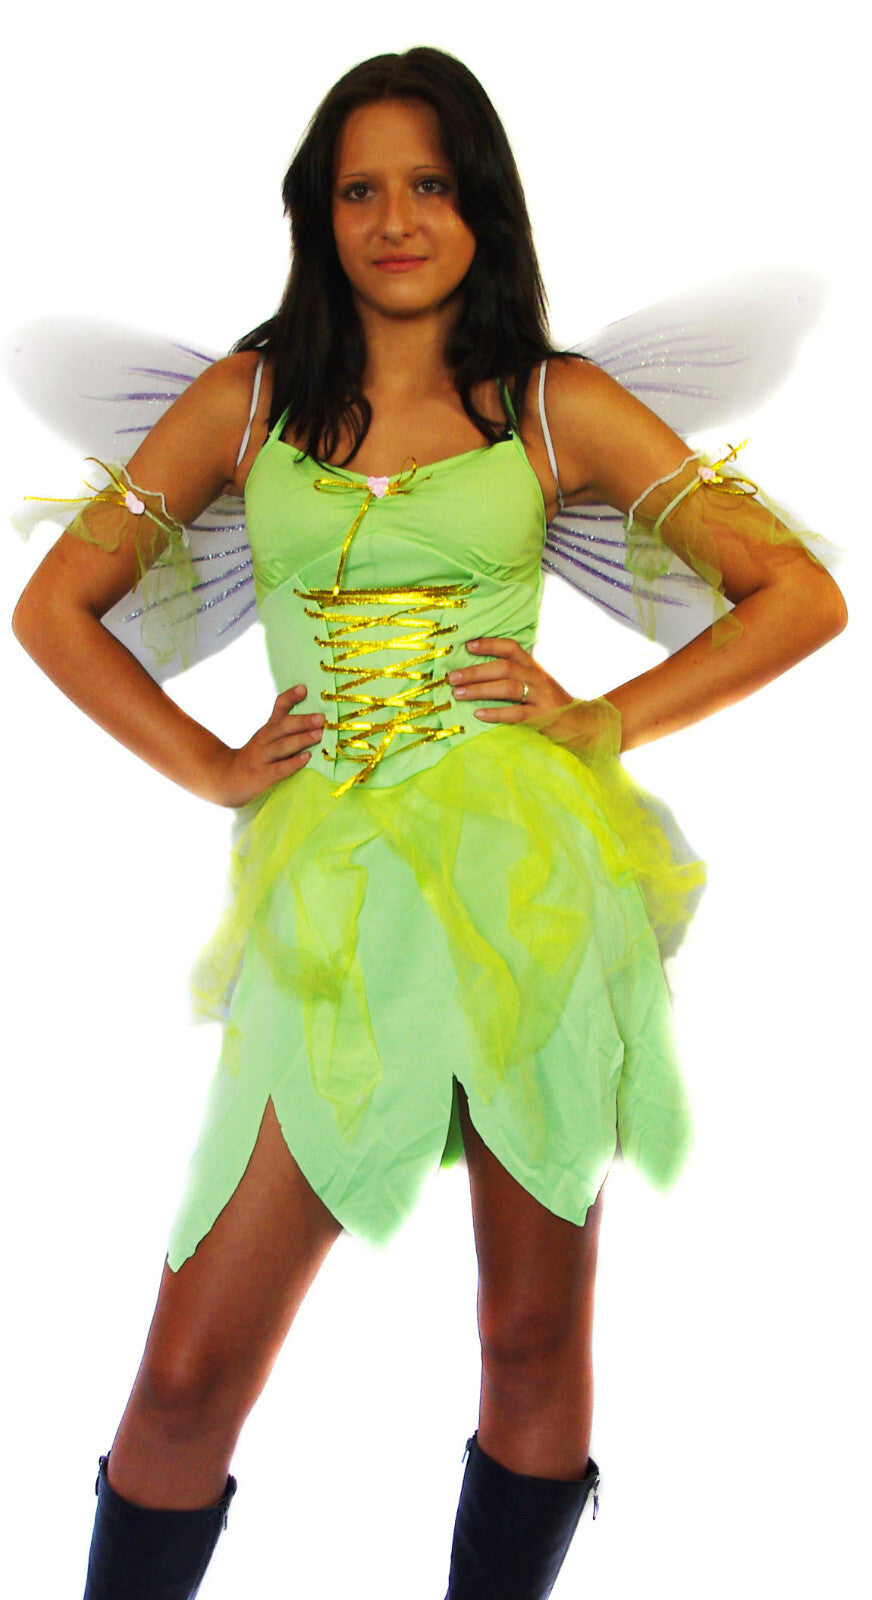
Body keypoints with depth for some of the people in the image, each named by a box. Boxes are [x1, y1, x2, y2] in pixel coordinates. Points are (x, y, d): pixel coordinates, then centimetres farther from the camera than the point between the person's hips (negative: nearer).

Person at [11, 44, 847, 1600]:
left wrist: (603, 722, -2)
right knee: (189, 1370, 0)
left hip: (529, 878, 0)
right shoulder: (247, 397, 11)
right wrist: (212, 767, 3)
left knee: (535, 1335, 8)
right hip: (331, 889, 1)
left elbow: (800, 594, 7)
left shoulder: (557, 406, 7)